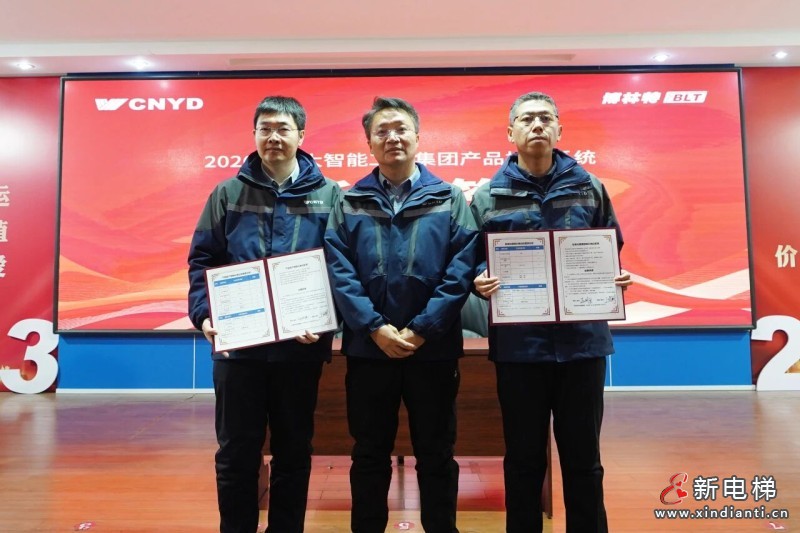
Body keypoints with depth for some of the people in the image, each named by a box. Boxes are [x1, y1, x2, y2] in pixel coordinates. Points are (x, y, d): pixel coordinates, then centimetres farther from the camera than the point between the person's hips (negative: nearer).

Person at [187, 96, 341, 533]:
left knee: (294, 450, 14)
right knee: (236, 451, 11)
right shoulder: (228, 193, 6)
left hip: (300, 345, 0)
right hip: (237, 344, 1)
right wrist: (203, 313, -12)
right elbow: (202, 259, 3)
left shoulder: (328, 195, 2)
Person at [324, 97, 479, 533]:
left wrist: (422, 329, -14)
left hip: (434, 348, 0)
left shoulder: (449, 198, 3)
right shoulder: (349, 203, 5)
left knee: (436, 454, 13)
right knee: (369, 455, 15)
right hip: (368, 348, 1)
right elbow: (339, 272, -4)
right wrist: (375, 328, -15)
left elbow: (461, 269, -7)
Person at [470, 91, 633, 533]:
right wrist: (480, 282, -18)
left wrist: (617, 277, -8)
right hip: (518, 343, -1)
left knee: (583, 455, 14)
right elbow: (472, 262, 3)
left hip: (582, 339, 1)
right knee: (523, 457, 12)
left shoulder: (589, 188, 8)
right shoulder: (487, 197, 3)